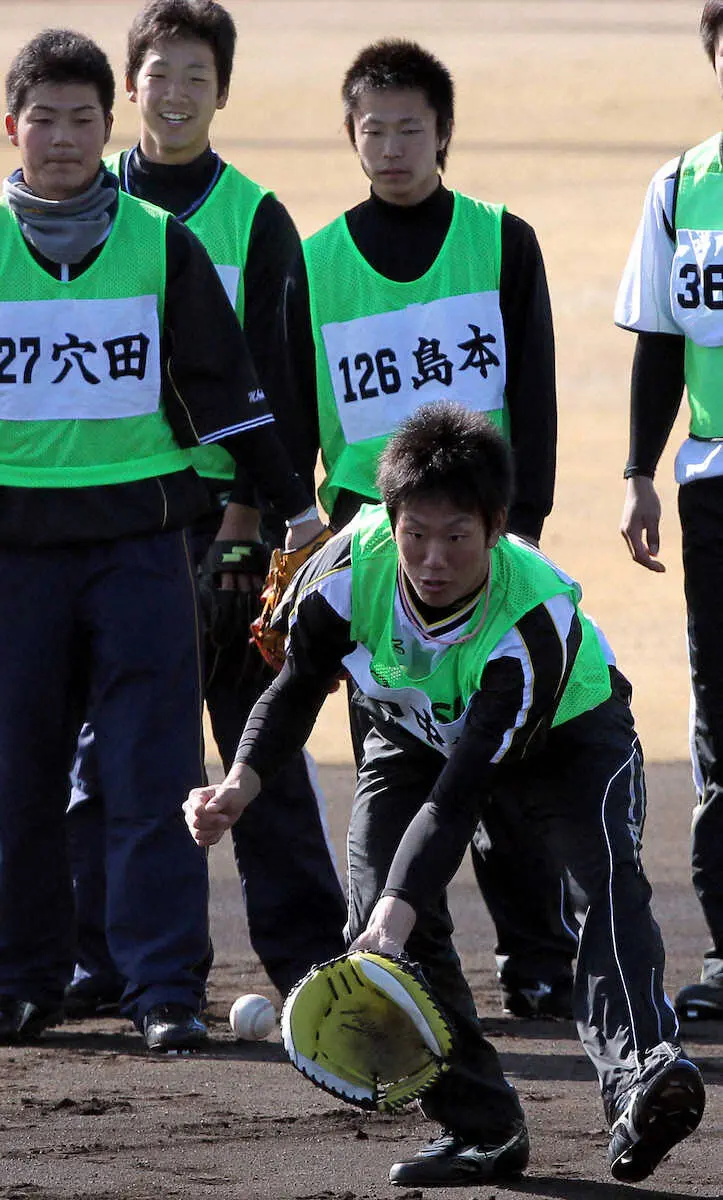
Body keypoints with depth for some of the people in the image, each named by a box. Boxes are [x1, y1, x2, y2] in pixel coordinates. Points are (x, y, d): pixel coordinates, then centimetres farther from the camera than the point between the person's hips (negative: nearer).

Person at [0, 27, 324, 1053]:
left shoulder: (162, 245, 5)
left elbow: (222, 384, 10)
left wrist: (293, 505, 10)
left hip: (138, 534, -1)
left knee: (152, 768, -6)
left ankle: (165, 986, -6)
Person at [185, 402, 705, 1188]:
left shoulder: (537, 618, -42)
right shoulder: (344, 576, -31)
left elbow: (458, 795, -45)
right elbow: (296, 689, -11)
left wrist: (397, 915, -55)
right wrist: (241, 786, -29)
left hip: (567, 731, -4)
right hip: (414, 733, 4)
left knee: (607, 881, -30)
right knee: (377, 917, -15)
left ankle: (640, 1076, -47)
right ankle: (479, 1129, -8)